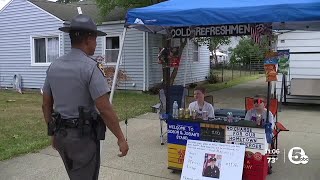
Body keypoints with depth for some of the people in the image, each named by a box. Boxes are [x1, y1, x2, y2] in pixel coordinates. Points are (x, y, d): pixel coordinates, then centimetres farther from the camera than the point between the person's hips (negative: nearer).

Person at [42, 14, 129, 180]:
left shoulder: (53, 66, 4)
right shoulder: (91, 67, -18)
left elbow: (46, 105, 10)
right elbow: (105, 109, -21)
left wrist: (53, 133, 20)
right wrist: (121, 138, -12)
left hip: (61, 134, 7)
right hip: (83, 136, -7)